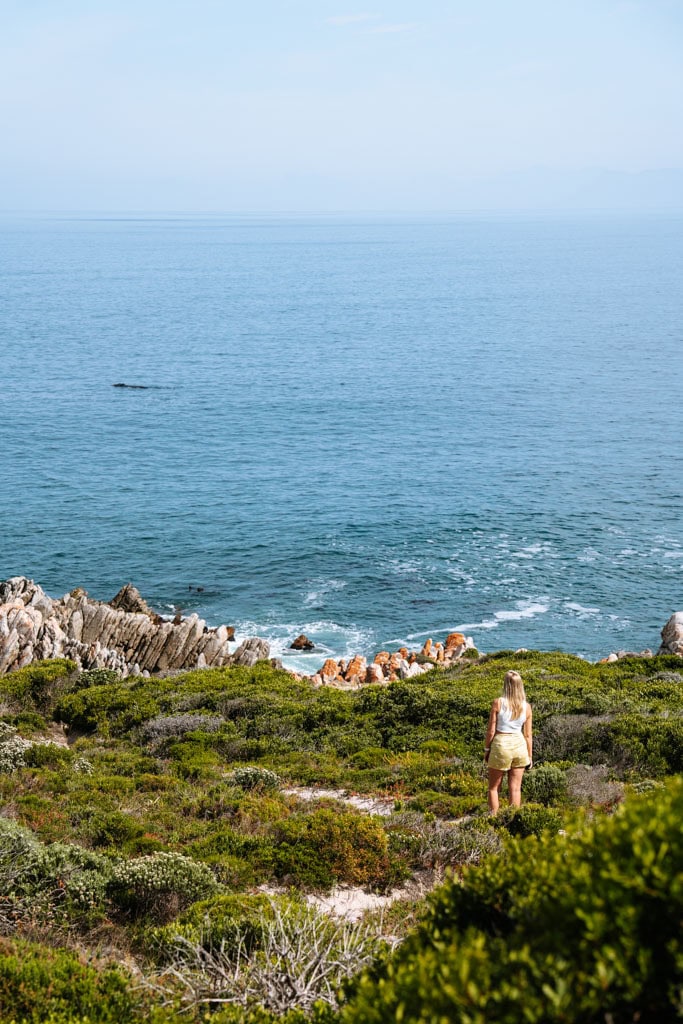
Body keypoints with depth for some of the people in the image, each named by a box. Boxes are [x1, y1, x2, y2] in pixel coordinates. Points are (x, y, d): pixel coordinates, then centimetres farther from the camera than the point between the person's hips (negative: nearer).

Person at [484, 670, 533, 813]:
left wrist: (486, 749, 4)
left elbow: (491, 730, -9)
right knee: (515, 788, 9)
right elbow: (528, 735, 1)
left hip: (501, 744, -3)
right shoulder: (526, 707, -3)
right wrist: (530, 756, 11)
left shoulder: (498, 703, -11)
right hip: (519, 745, 3)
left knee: (494, 787, 12)